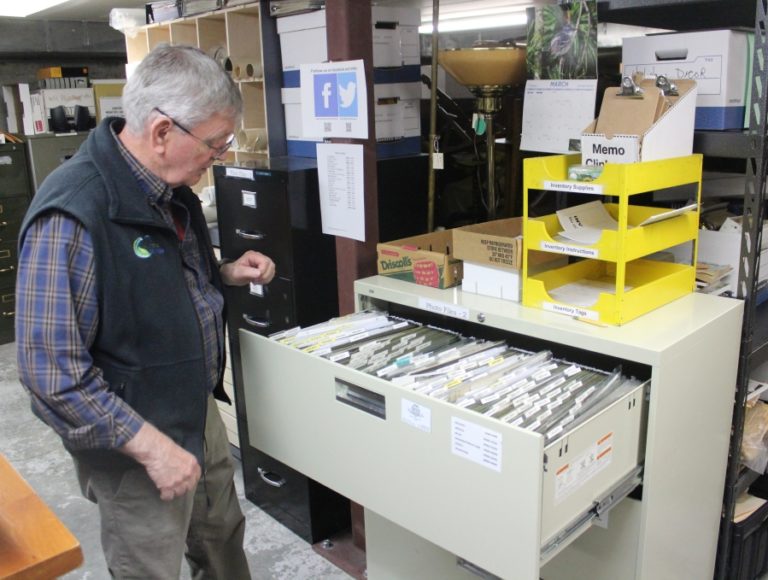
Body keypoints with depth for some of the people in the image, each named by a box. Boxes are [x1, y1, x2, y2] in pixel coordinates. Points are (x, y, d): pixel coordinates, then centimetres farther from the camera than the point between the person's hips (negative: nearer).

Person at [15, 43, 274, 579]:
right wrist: (150, 445, -24)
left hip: (200, 413, 8)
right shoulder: (72, 214, -27)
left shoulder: (171, 191, 1)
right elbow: (52, 371, -27)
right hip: (137, 443, -8)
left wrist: (227, 274, 2)